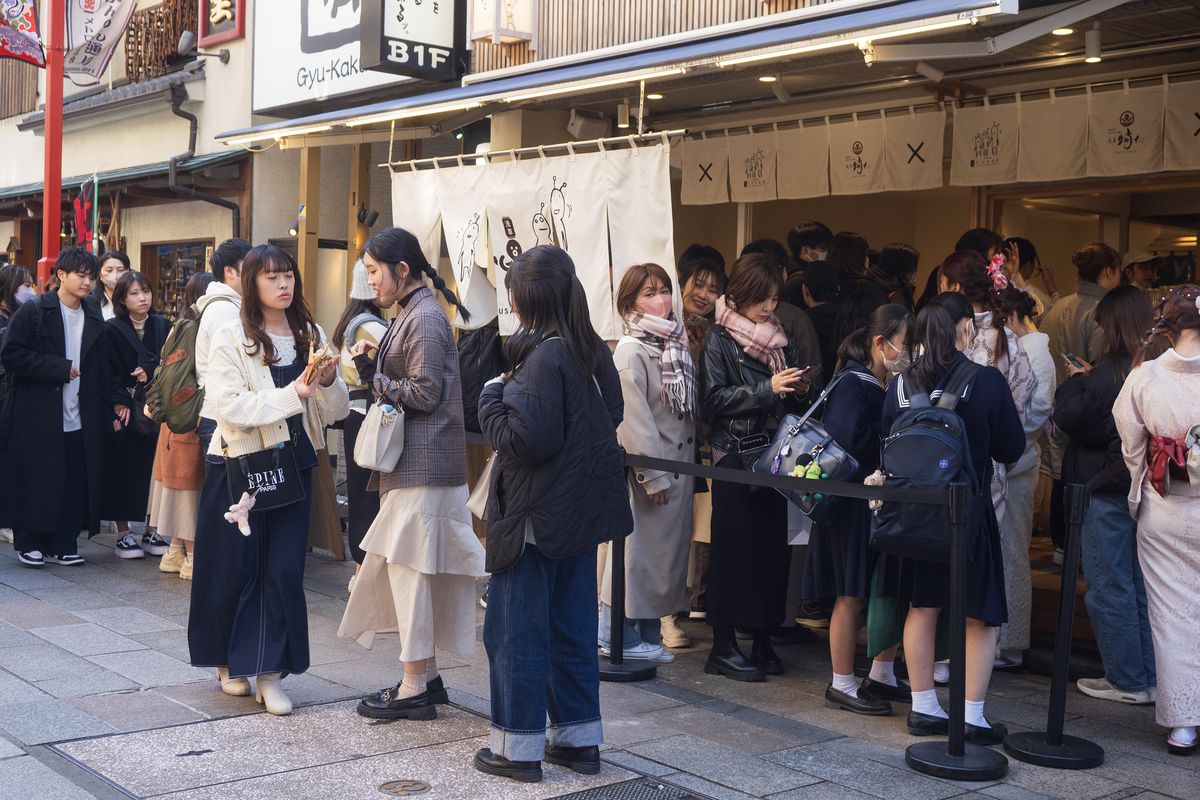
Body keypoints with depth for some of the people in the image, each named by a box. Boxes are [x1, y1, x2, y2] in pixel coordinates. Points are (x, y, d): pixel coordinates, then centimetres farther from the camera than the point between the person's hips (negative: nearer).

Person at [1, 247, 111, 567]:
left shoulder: (93, 318, 11)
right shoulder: (33, 312, -4)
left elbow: (101, 369, 13)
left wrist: (105, 412, 4)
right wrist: (60, 368, -14)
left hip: (80, 421, 4)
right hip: (38, 419, -4)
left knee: (75, 486, 3)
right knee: (35, 484, 3)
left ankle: (63, 544, 15)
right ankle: (29, 543, 18)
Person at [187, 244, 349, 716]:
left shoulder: (310, 337, 5)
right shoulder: (230, 341, -6)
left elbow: (335, 412, 4)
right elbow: (228, 406, -20)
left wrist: (328, 381, -17)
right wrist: (292, 393, -26)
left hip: (292, 466, 3)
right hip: (240, 465, -3)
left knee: (285, 569, -1)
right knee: (235, 568, 7)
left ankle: (269, 673, 6)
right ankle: (228, 662, 26)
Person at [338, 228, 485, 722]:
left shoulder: (425, 318, -13)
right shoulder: (411, 314, 17)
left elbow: (424, 393, -18)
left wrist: (372, 375, -6)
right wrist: (371, 366, 1)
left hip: (422, 467, -10)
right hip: (410, 464, 10)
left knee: (409, 569, -4)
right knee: (410, 571, 13)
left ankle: (414, 691, 3)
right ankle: (425, 676, 22)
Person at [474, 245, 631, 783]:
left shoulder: (544, 356, -19)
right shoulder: (592, 351, 5)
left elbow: (525, 440, -24)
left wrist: (492, 398, -8)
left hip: (536, 515, -8)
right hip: (581, 511, 8)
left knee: (516, 630, 4)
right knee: (573, 627, 15)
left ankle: (518, 746, 11)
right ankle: (579, 738, 23)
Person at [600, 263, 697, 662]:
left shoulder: (676, 343, 13)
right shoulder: (631, 350, -13)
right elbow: (633, 420, -18)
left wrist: (689, 465, 10)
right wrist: (653, 476, -18)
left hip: (679, 467, 8)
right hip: (648, 468, -8)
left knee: (666, 550, 11)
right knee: (636, 547, -2)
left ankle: (647, 633, 20)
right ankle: (620, 636, 7)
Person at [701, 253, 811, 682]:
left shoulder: (779, 338, 15)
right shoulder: (720, 340, -2)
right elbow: (713, 398, -12)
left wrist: (799, 387, 0)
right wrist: (768, 389, -17)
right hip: (736, 457, -5)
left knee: (773, 545, 3)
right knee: (735, 545, -3)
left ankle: (762, 638, 14)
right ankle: (724, 646, 5)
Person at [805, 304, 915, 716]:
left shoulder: (885, 387, 12)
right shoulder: (853, 387, -15)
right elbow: (850, 442, -25)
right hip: (854, 506, -9)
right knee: (852, 595, 0)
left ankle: (881, 676, 26)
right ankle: (842, 685, 12)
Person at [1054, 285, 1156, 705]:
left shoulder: (1108, 374, -19)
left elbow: (1068, 418, -16)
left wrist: (1075, 381, 1)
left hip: (1107, 490, -8)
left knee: (1110, 589, 3)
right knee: (1142, 587, 15)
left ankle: (1127, 680, 8)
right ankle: (1151, 677, 22)